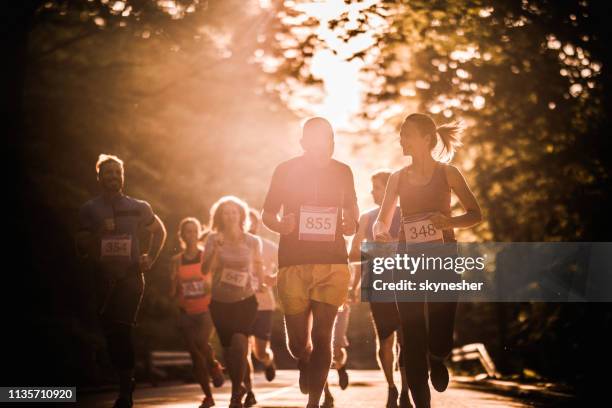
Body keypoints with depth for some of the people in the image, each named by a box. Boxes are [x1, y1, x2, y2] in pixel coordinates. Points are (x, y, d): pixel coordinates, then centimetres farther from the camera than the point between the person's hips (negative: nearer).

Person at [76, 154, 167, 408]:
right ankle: (126, 380, 25)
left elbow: (159, 231, 22)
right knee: (112, 332, 5)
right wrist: (98, 233, -16)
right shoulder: (89, 210, 4)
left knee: (121, 331, -13)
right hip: (103, 278, 2)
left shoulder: (138, 208, 5)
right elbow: (81, 248, 2)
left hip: (130, 276, -2)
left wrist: (151, 257, 9)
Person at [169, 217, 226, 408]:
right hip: (187, 312, 3)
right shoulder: (176, 261, 3)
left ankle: (214, 366, 8)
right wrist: (174, 279, -12)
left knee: (201, 342, -25)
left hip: (206, 310, -3)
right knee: (195, 355, 3)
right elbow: (173, 293, 4)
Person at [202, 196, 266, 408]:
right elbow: (205, 270, -12)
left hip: (245, 300, -2)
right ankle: (238, 387, 32)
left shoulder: (252, 241, -2)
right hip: (220, 302, 2)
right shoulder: (213, 240, -3)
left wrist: (261, 284, 5)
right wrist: (216, 249, -23)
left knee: (239, 343, -21)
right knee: (227, 347, 9)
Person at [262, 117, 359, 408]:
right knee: (297, 341, 3)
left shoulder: (343, 172, 7)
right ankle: (306, 366, 39)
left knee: (321, 335, -7)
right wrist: (281, 225, -15)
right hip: (293, 263, -1)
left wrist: (352, 223, -3)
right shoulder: (286, 171, 1)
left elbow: (352, 208, 20)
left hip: (333, 264, 1)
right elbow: (267, 214, 7)